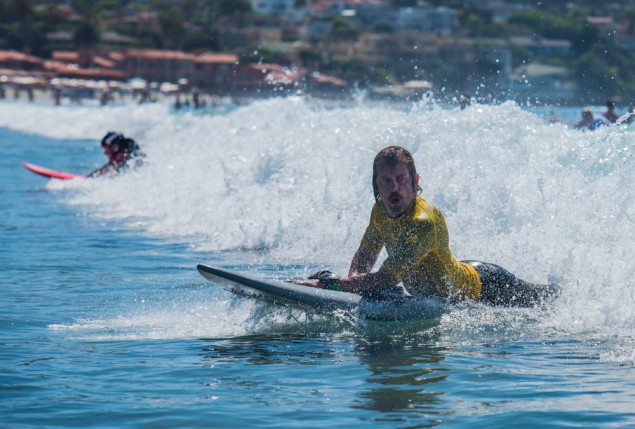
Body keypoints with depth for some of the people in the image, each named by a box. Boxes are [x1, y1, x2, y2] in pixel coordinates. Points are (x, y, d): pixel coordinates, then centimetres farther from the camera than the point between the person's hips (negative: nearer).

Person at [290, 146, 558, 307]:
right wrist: (354, 281, -17)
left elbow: (387, 279, -42)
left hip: (483, 286, -7)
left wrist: (327, 284, -44)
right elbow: (366, 254, 5)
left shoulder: (423, 222, -38)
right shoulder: (381, 212, -12)